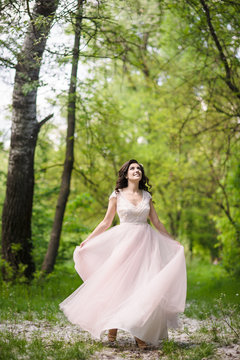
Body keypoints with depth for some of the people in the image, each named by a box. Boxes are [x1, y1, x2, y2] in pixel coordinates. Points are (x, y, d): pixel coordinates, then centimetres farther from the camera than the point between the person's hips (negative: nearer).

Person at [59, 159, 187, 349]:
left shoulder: (147, 196, 11)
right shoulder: (117, 195, 4)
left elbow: (157, 223, 17)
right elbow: (106, 222, 7)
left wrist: (174, 242, 19)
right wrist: (87, 241, 3)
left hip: (145, 244, 2)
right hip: (124, 241, -2)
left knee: (144, 285, -5)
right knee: (118, 282, -6)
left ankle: (140, 333, -1)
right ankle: (112, 329, 4)